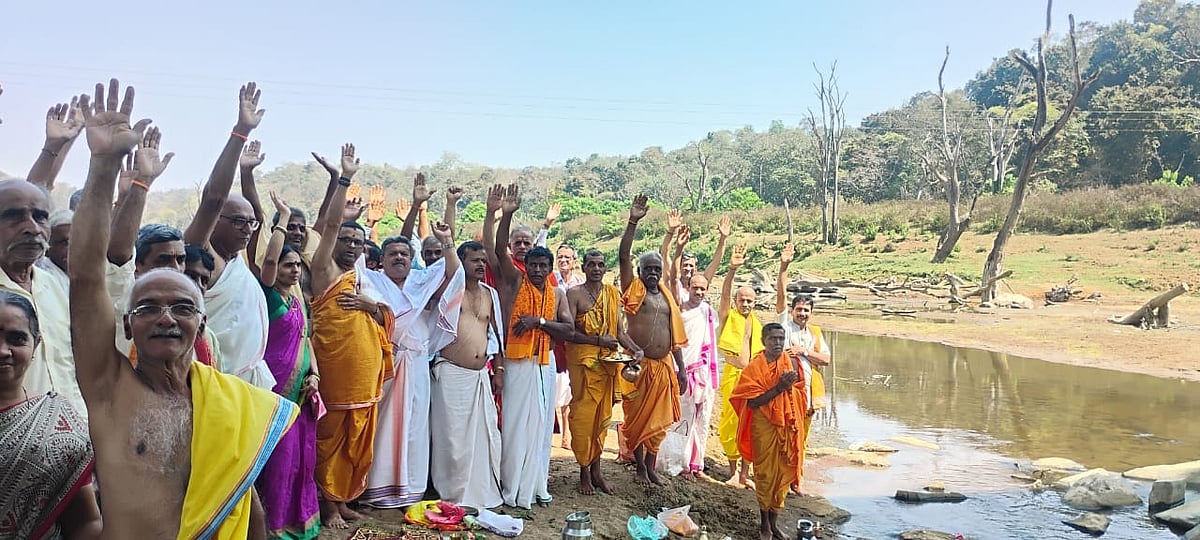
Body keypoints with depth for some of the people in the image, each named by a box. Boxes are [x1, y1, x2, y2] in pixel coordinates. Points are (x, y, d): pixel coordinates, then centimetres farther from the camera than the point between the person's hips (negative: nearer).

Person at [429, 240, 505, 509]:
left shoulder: (490, 294, 14)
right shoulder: (451, 287, 1)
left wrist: (498, 370, 14)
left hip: (481, 375, 5)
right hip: (451, 373, -5)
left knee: (484, 434, 8)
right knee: (453, 436, -2)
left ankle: (482, 492, 21)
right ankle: (453, 495, 10)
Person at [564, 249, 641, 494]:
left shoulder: (613, 294, 11)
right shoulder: (574, 294, -5)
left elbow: (619, 331, 13)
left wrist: (636, 349, -3)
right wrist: (598, 340, -20)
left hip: (607, 362, 5)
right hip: (583, 361, -5)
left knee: (602, 415, 10)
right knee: (583, 415, -1)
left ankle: (596, 469, 20)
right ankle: (584, 472, 10)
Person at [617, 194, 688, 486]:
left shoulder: (667, 297, 13)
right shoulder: (634, 290, -1)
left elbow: (675, 335, 14)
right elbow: (623, 256, -15)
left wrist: (681, 368, 10)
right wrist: (633, 222, -23)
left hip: (664, 367, 5)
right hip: (639, 365, -4)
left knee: (658, 420, 10)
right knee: (637, 419, 3)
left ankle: (651, 468, 23)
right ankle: (640, 467, 18)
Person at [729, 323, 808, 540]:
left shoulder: (792, 363, 1)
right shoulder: (754, 367, -10)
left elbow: (799, 394, 11)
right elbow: (752, 402, -17)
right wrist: (778, 388, -21)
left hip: (787, 426, 4)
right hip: (764, 427, -4)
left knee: (783, 472, 10)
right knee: (765, 473, 4)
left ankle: (774, 522, 25)